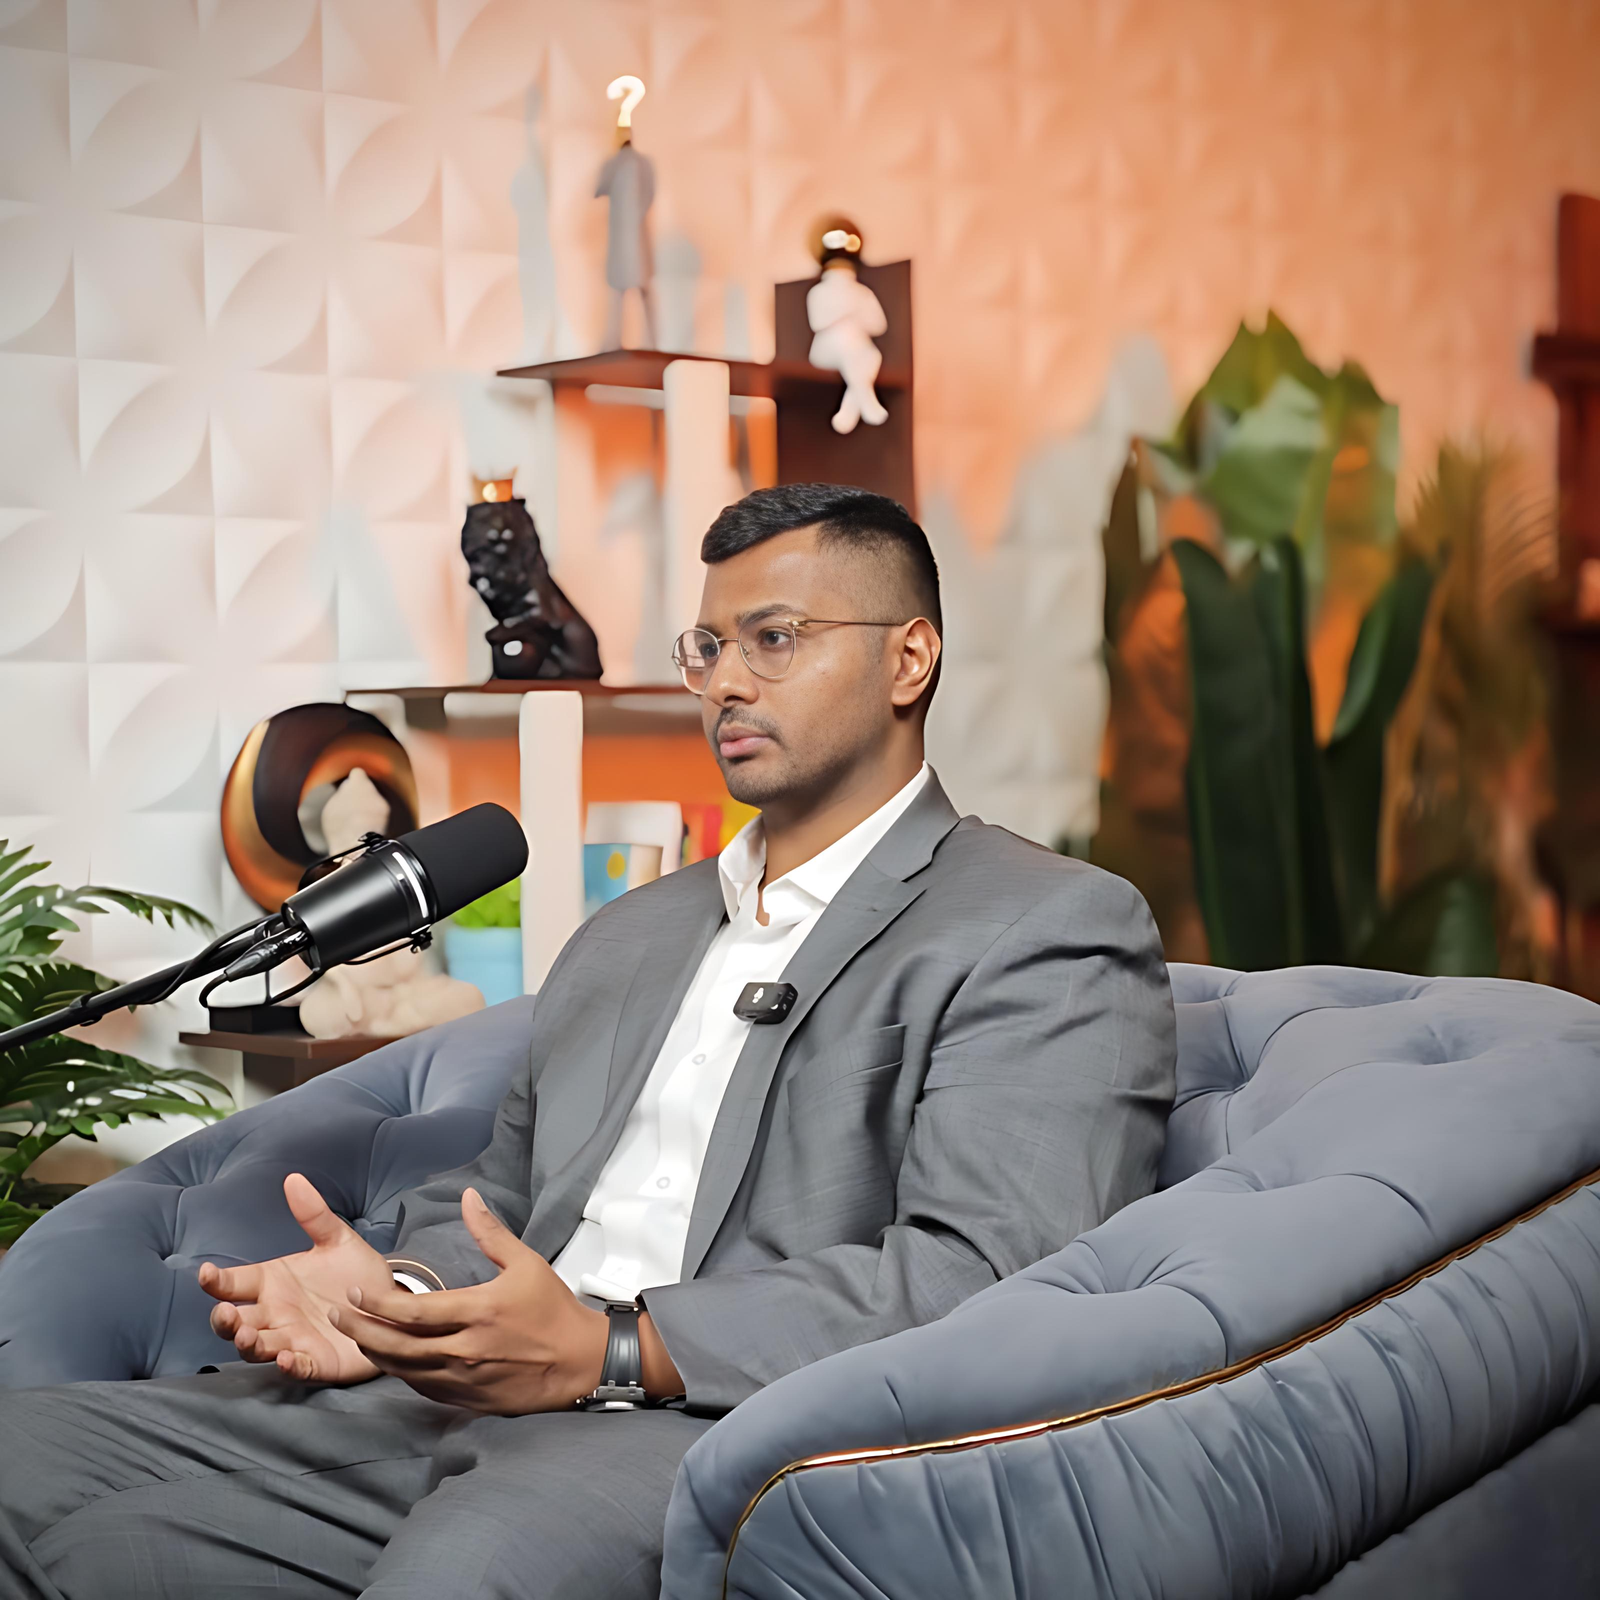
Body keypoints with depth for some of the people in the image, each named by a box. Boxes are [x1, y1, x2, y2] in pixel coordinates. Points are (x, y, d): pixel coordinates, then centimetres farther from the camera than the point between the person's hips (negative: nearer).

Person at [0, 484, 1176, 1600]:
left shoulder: (1048, 935, 1)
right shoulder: (629, 936, 27)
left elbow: (982, 1278, -13)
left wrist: (612, 1348, -20)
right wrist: (396, 1295, 3)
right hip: (457, 1409, 8)